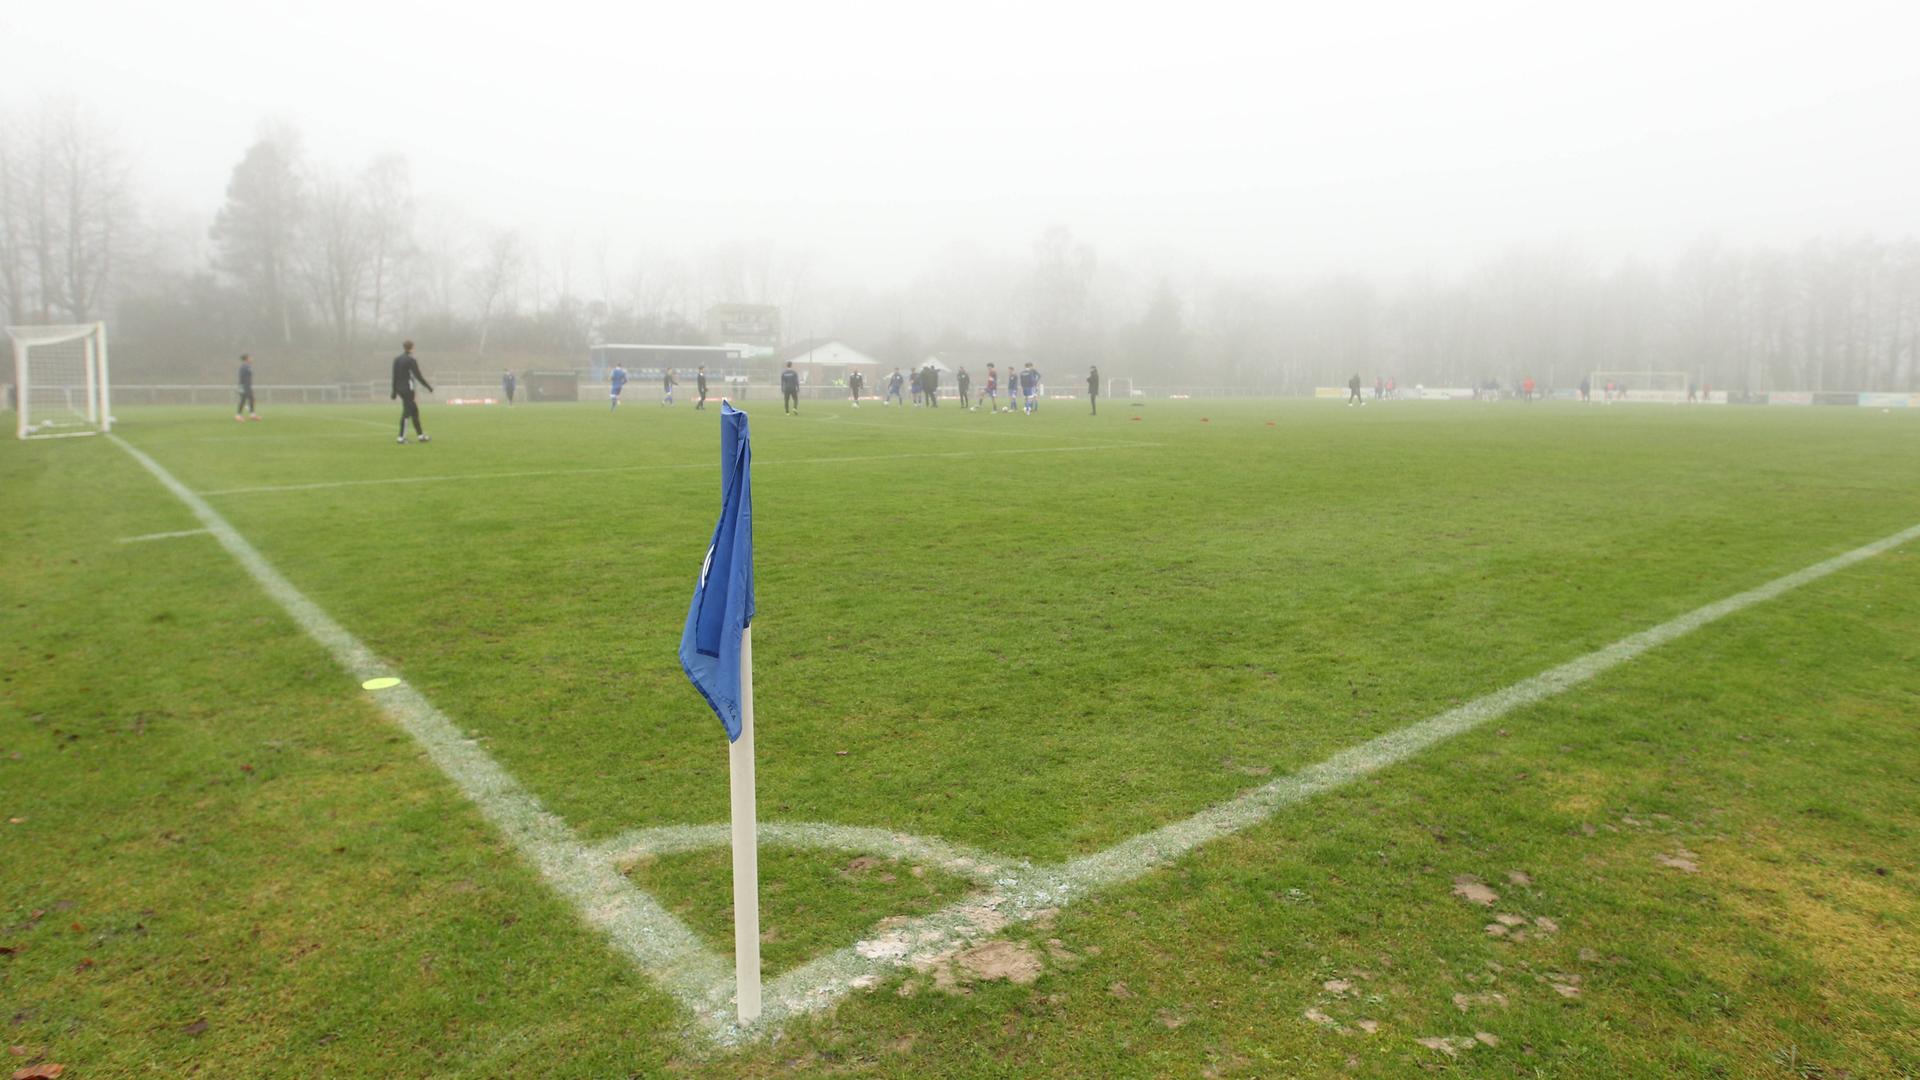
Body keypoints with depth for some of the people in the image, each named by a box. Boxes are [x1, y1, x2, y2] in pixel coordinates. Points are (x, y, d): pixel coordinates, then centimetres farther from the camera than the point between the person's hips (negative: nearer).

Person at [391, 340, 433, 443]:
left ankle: (421, 435, 18)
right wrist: (429, 387, -4)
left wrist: (394, 392, 16)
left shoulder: (397, 360, 11)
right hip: (408, 389, -8)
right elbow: (418, 376, -13)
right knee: (407, 412, -5)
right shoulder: (411, 360, -11)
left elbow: (394, 376, 13)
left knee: (414, 411, 15)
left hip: (400, 389, 8)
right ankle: (401, 438, -7)